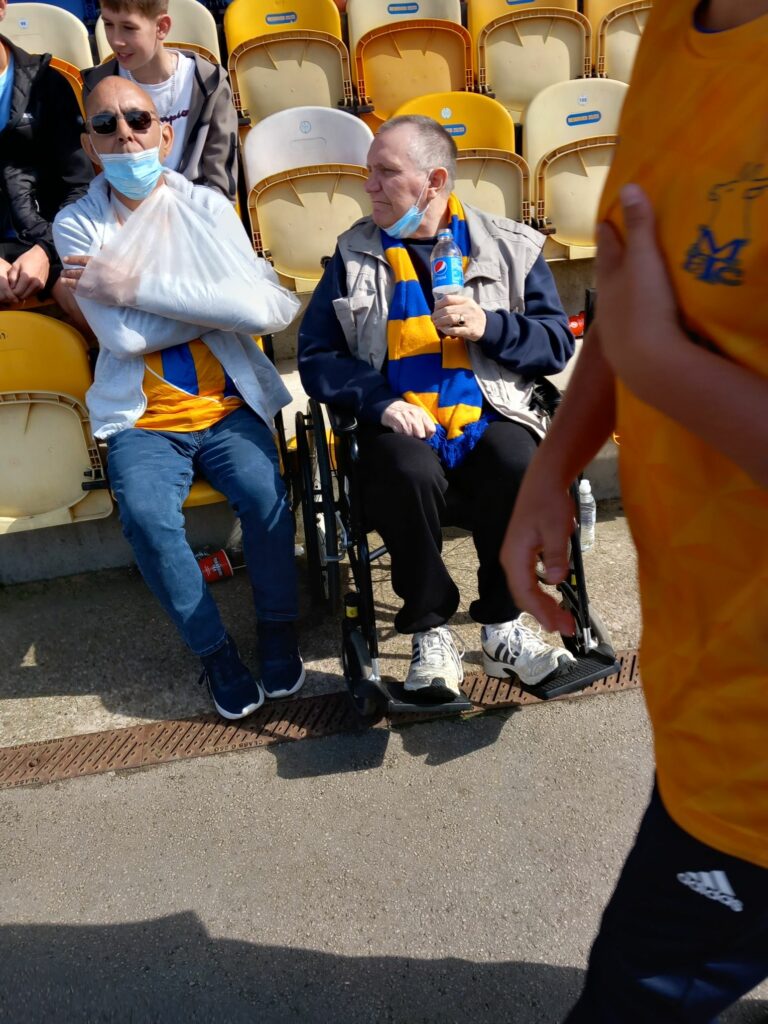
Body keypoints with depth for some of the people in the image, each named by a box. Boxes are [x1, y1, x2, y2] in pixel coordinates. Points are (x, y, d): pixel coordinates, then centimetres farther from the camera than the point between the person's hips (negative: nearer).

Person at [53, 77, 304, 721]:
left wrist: (142, 287, -13)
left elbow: (269, 310, -12)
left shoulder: (207, 208, 4)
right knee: (147, 516, -27)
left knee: (266, 495, -26)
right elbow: (123, 337, -11)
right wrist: (220, 303, -7)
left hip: (229, 407, 1)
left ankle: (280, 636, -1)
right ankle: (215, 651, -4)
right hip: (142, 420, 0)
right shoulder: (78, 225, 3)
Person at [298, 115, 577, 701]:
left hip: (492, 415, 1)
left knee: (520, 468, -31)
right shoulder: (354, 256, 12)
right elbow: (316, 356, 5)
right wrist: (380, 401, -12)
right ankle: (431, 631, -11)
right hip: (402, 423, 0)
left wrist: (488, 326, -12)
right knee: (408, 475, -33)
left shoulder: (510, 247, 12)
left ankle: (502, 627, -8)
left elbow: (557, 344, 6)